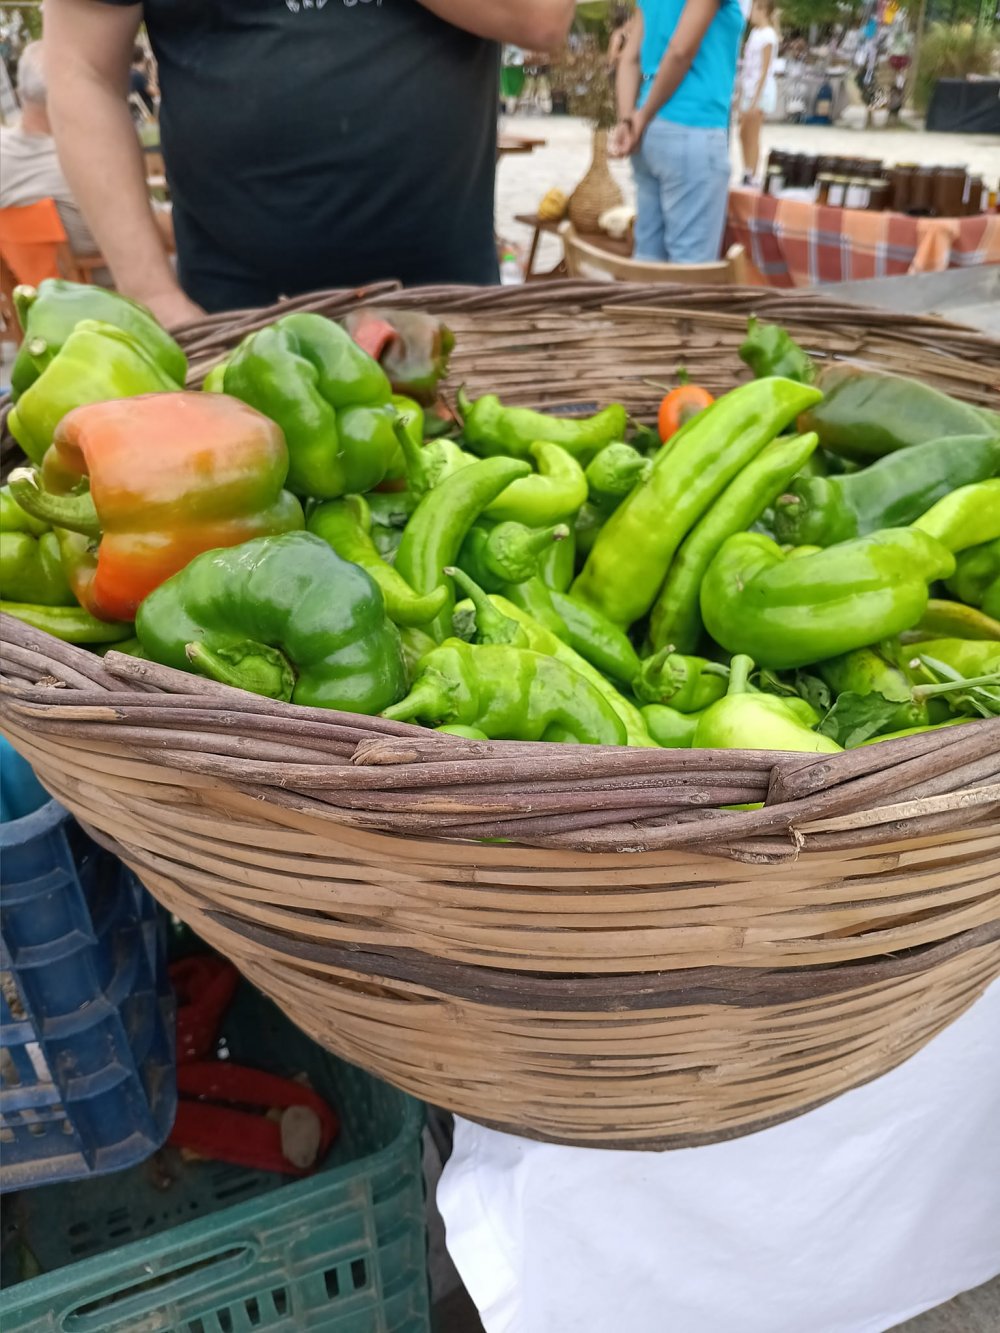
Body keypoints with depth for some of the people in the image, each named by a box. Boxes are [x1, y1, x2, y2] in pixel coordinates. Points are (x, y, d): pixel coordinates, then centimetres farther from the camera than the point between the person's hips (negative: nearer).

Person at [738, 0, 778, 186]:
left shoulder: (767, 35, -11)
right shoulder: (755, 32, 13)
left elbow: (765, 71, -15)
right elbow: (748, 66, 15)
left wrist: (755, 100, -19)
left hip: (760, 89, -8)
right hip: (748, 87, 8)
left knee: (752, 136, -7)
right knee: (743, 134, 11)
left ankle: (751, 179, -3)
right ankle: (746, 174, 18)